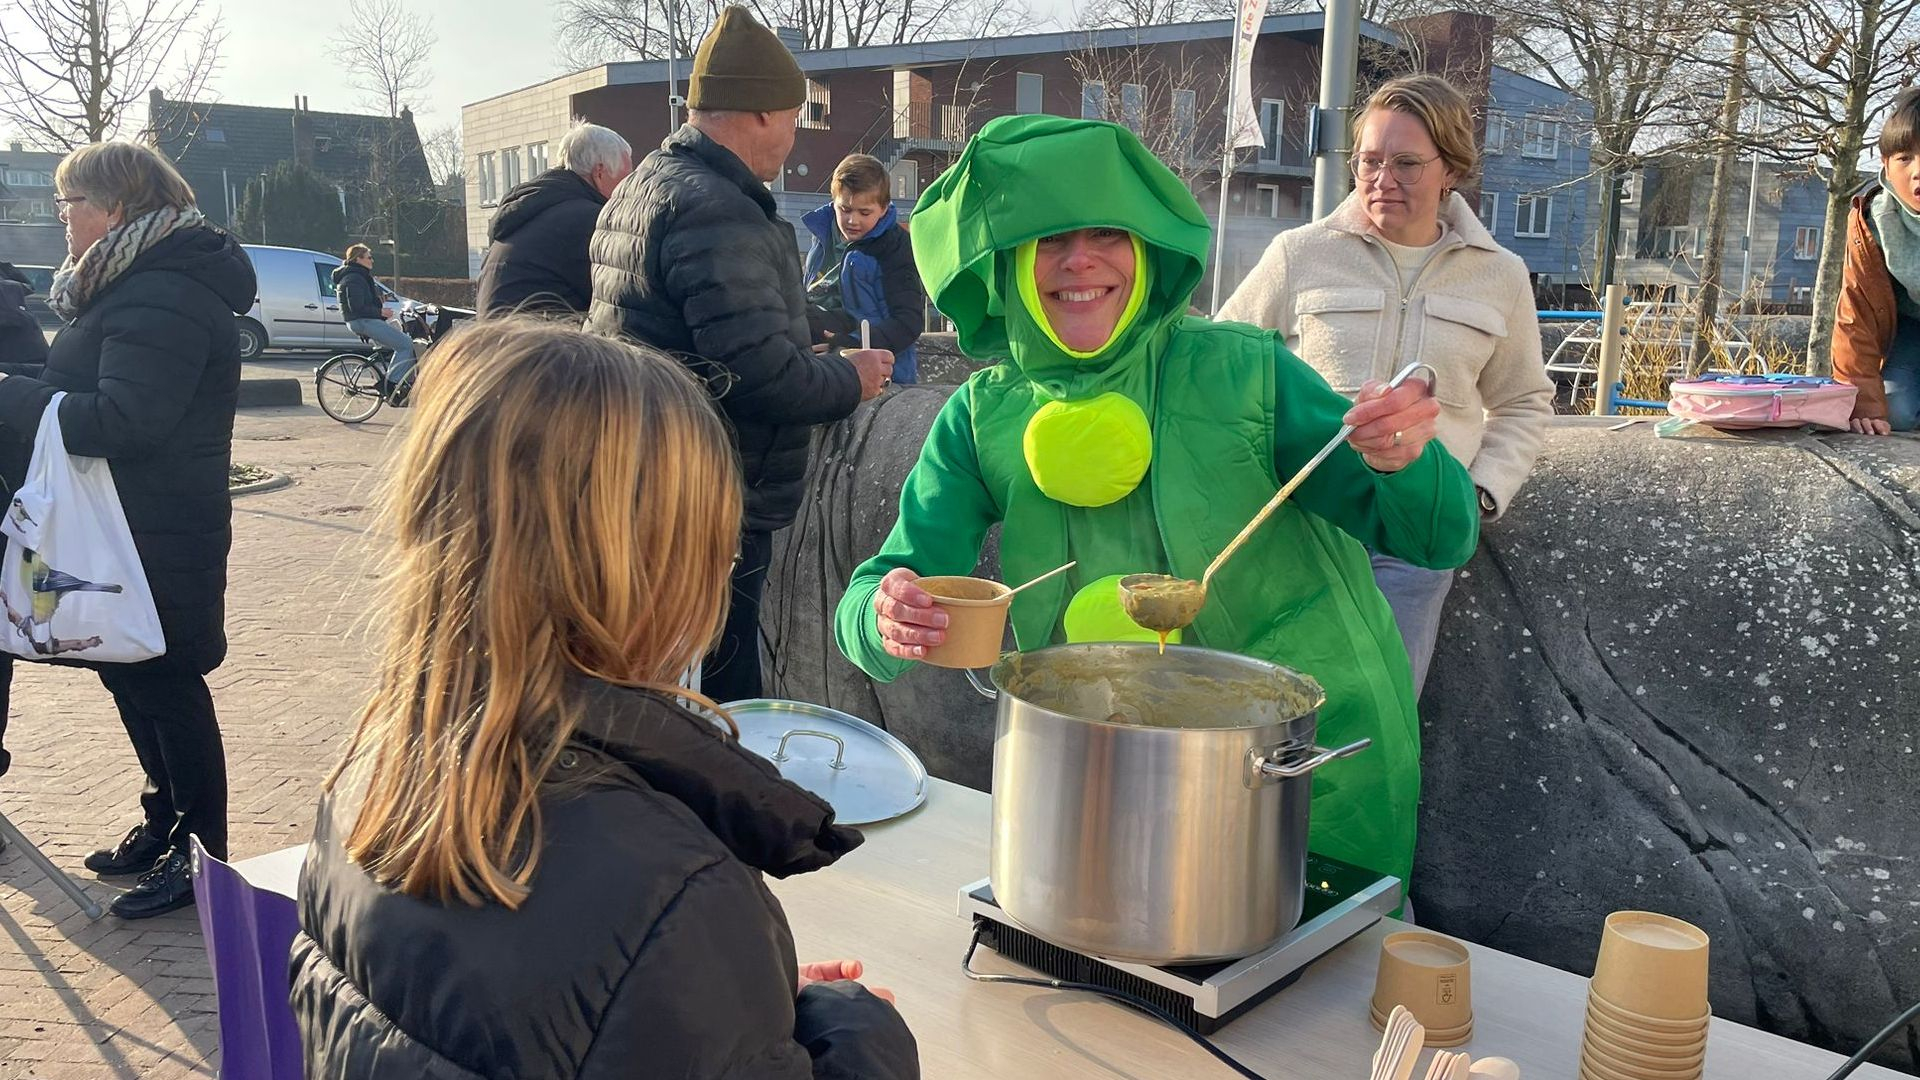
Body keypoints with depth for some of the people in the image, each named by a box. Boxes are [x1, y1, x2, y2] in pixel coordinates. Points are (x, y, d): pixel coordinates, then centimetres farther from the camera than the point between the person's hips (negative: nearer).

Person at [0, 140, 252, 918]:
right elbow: (95, 393, 17)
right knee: (135, 680, 19)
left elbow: (123, 420, -29)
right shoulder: (138, 284, 13)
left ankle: (198, 855, 14)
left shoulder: (160, 298, -21)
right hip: (129, 529, 10)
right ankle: (166, 825, 34)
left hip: (157, 538, -10)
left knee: (164, 686, 1)